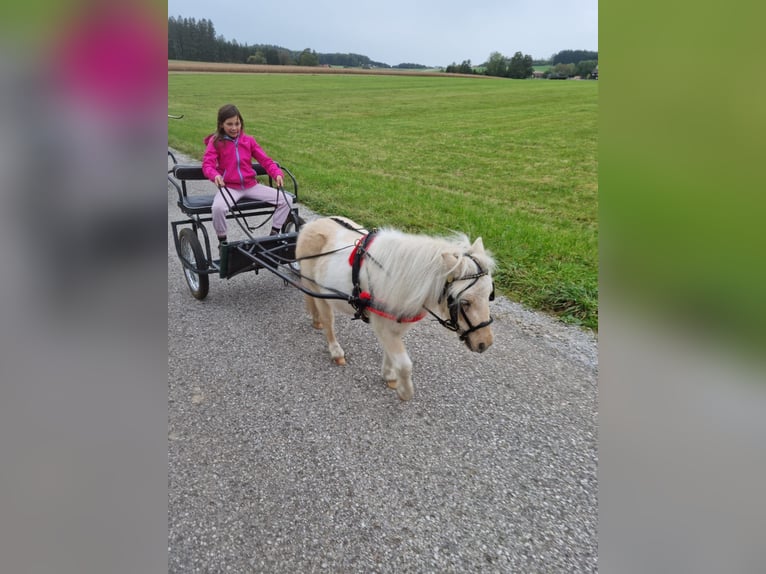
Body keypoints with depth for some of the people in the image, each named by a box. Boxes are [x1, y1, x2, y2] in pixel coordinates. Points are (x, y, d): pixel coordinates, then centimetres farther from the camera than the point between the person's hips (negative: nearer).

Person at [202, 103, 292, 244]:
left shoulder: (248, 140, 6)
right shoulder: (215, 142, -1)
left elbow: (265, 160, 3)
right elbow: (207, 164, -12)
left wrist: (278, 174, -16)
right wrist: (215, 175, -35)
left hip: (251, 185, 3)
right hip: (229, 187, -3)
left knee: (286, 200, -9)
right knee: (218, 207, -36)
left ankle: (274, 234, 4)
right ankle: (222, 242, -11)